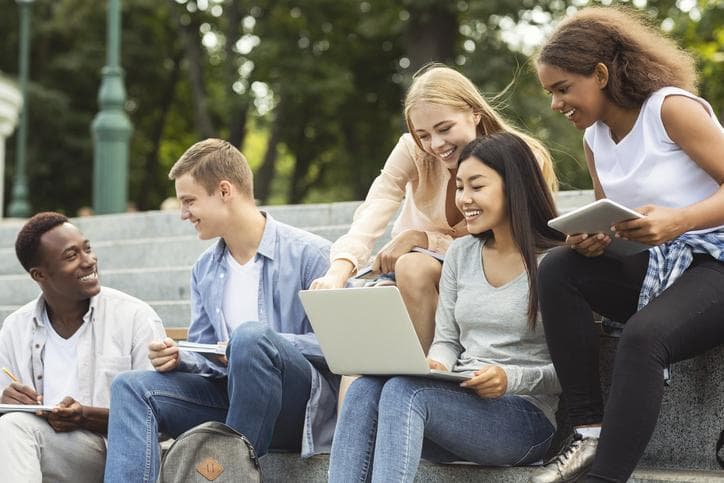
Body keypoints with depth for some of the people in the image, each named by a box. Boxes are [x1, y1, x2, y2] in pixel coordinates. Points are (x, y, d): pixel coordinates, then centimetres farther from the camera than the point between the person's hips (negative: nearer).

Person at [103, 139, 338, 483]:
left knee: (250, 335, -34)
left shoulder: (309, 254, -6)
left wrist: (260, 347, -20)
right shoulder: (205, 270, 16)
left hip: (308, 405, -6)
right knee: (132, 387, -10)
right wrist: (179, 359, -5)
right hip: (234, 396, 6)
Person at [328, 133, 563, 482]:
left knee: (403, 391, -31)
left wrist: (511, 378, -22)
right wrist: (437, 365, -6)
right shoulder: (460, 254, 15)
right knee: (365, 388, -24)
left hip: (527, 417, -6)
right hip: (460, 401, 6)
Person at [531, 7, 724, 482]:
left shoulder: (672, 107, -12)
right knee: (558, 269, -17)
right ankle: (590, 434, -20)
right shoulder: (594, 136, 11)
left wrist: (677, 221, -32)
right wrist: (590, 239, -7)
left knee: (643, 336, -35)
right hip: (655, 270, 8)